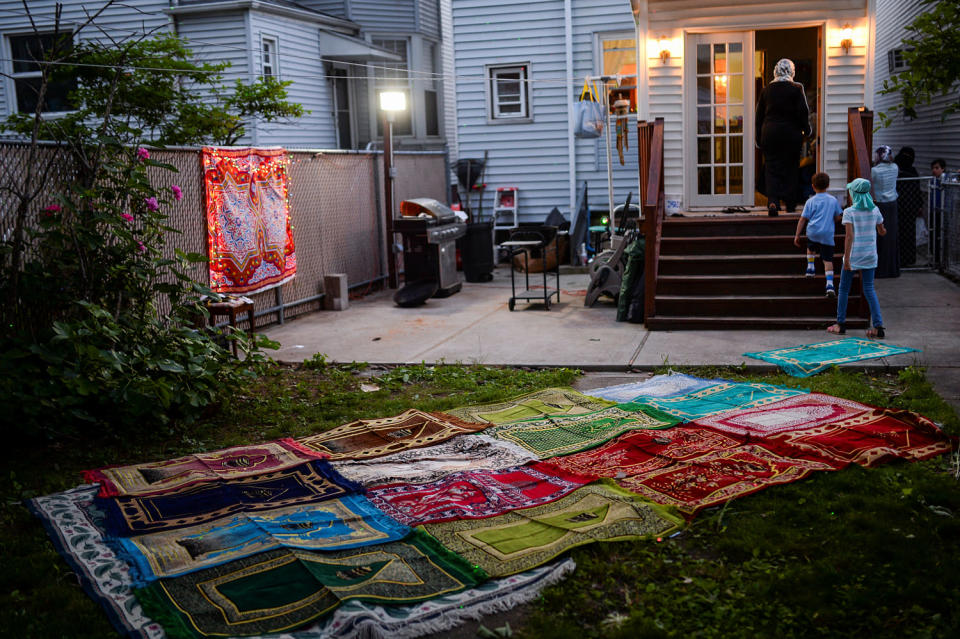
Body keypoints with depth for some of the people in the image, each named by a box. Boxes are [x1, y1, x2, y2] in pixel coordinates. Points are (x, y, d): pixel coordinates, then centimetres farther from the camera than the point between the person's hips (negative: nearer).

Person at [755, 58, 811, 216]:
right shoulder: (796, 88, -5)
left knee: (771, 168, 3)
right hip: (791, 132, -1)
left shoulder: (766, 89, 4)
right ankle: (790, 204, 15)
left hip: (769, 133, 1)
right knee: (791, 168, 10)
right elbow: (803, 112, -6)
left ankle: (772, 201, -16)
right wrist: (806, 129, 9)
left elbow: (759, 115, 7)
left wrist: (759, 138, 13)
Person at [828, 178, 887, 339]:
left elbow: (849, 236, -17)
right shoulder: (875, 210, 3)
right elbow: (882, 232, 12)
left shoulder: (849, 212, -11)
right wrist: (882, 230, 36)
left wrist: (846, 259, -18)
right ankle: (878, 326, -1)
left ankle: (841, 324, 16)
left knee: (844, 288, 10)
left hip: (854, 254, -4)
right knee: (869, 289, 8)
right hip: (870, 254, 4)